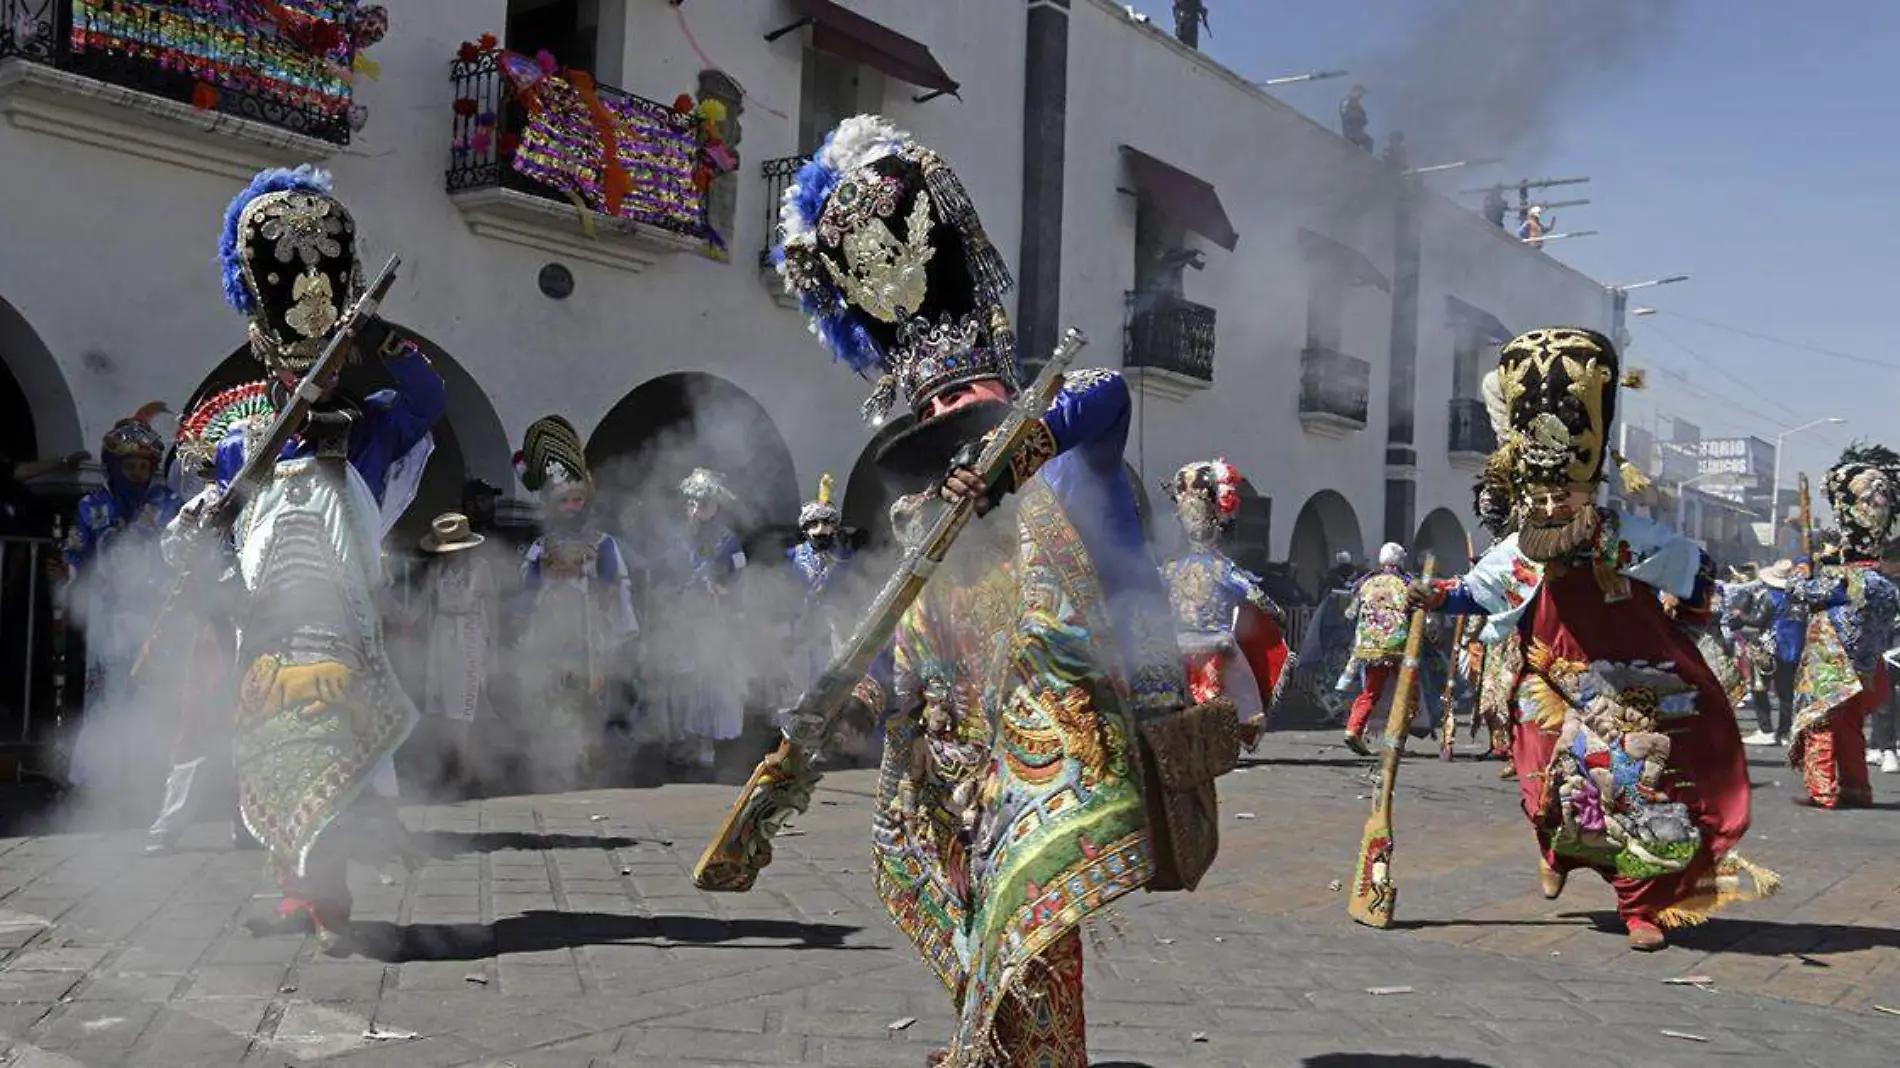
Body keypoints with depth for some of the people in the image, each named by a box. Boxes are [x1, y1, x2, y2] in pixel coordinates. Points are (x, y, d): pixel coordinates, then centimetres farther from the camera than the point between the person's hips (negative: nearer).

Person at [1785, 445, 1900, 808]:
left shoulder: (1843, 578, -20)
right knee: (1850, 731, 17)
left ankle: (1823, 790, -1)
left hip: (1833, 673, -8)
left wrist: (1803, 569, 12)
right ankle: (1856, 787, 23)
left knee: (1820, 727, 0)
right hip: (1864, 670, 8)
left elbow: (1800, 590, -12)